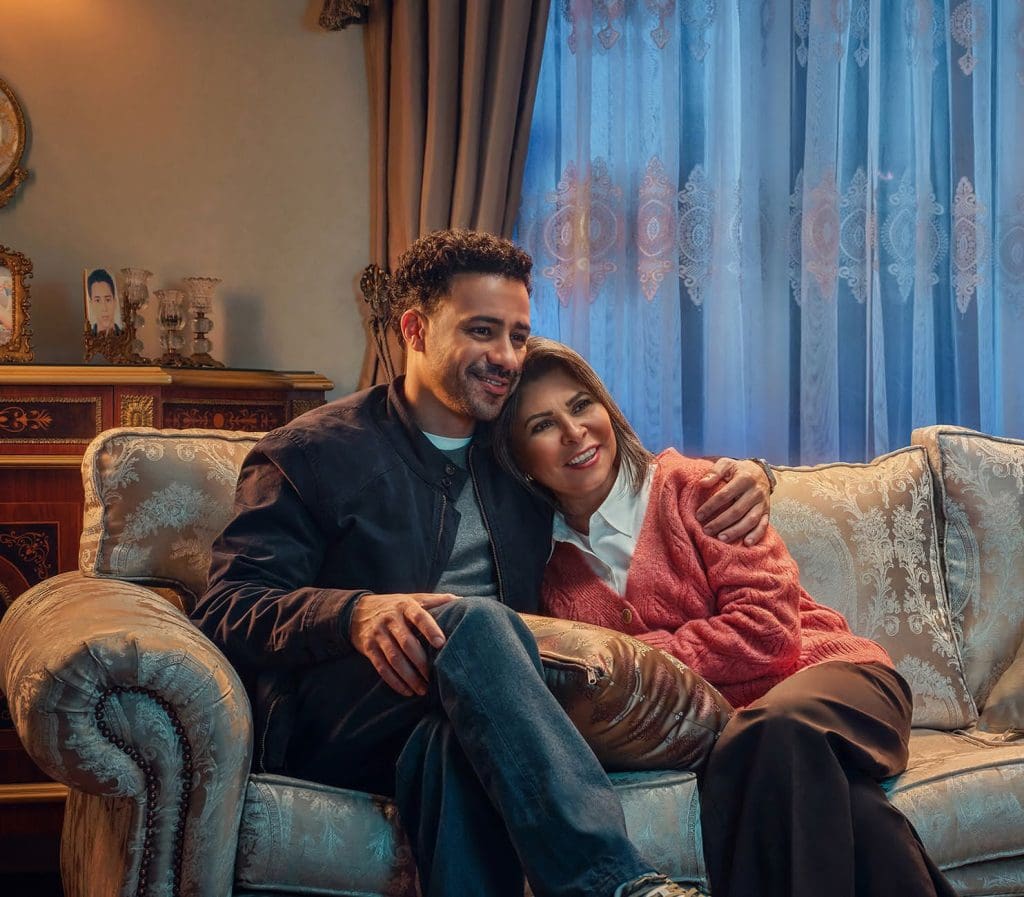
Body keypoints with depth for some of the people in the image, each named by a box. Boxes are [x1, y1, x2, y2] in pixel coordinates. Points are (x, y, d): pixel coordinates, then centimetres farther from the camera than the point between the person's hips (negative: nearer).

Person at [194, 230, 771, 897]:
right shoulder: (311, 453, 6)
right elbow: (226, 610, -5)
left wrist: (740, 478, 3)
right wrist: (355, 613, -26)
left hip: (446, 732, 3)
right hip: (329, 731, -2)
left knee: (460, 745, -36)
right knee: (474, 618, -33)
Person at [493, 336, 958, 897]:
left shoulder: (689, 488, 3)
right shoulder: (548, 564, 11)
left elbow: (766, 624, -7)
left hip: (820, 670, -1)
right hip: (710, 721, 1)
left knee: (778, 730, -38)